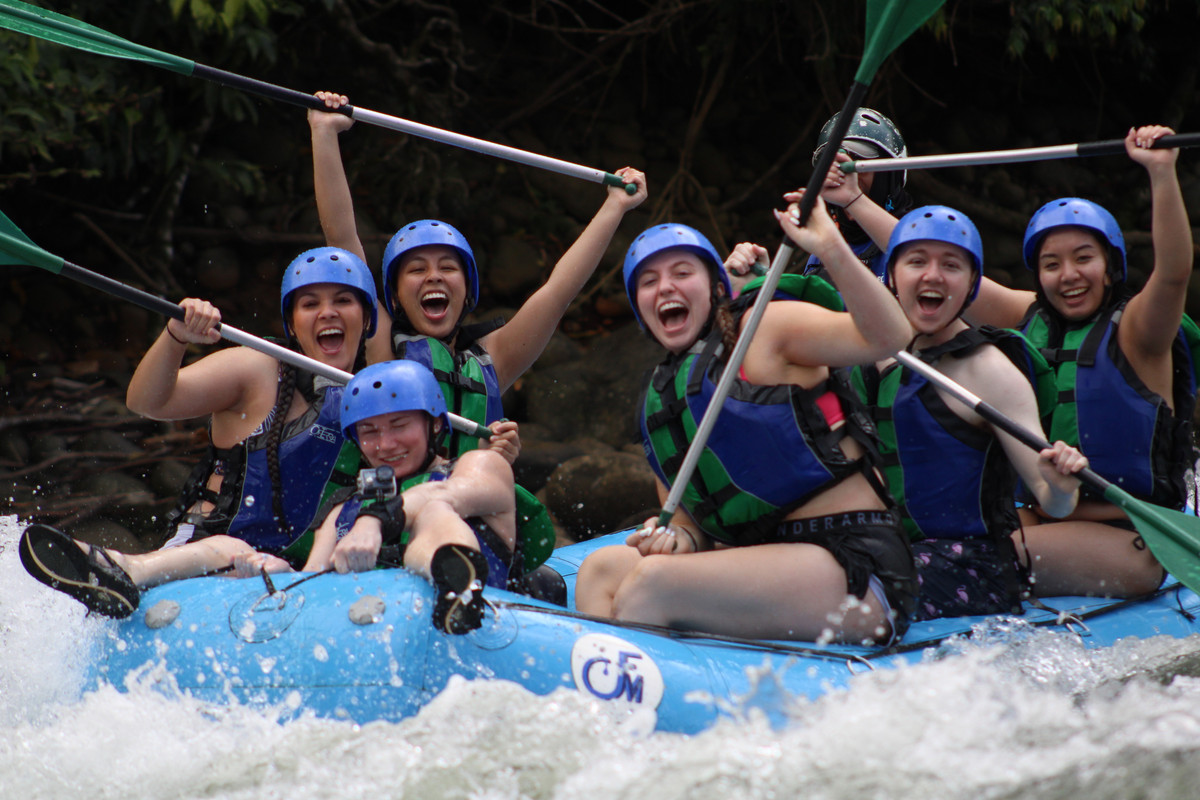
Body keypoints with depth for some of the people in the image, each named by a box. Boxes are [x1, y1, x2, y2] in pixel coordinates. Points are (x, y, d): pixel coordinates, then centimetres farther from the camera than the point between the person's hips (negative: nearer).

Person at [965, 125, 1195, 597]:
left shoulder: (1132, 331, -5)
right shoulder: (1028, 320, 10)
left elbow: (1174, 271, -26)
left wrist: (1162, 173, -37)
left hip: (1124, 539, -6)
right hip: (1038, 518, 6)